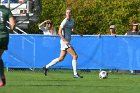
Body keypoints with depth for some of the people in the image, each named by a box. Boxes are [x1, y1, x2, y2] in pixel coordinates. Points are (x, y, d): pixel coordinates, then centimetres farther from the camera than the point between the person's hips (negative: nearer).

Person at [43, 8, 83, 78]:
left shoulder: (72, 20, 12)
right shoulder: (65, 21, -16)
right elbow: (59, 32, -19)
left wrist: (78, 33, 19)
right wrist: (65, 41, -26)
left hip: (67, 42, 9)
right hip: (65, 41, -9)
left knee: (61, 58, 15)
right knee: (75, 56, -11)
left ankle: (46, 67, 24)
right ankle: (75, 74, -7)